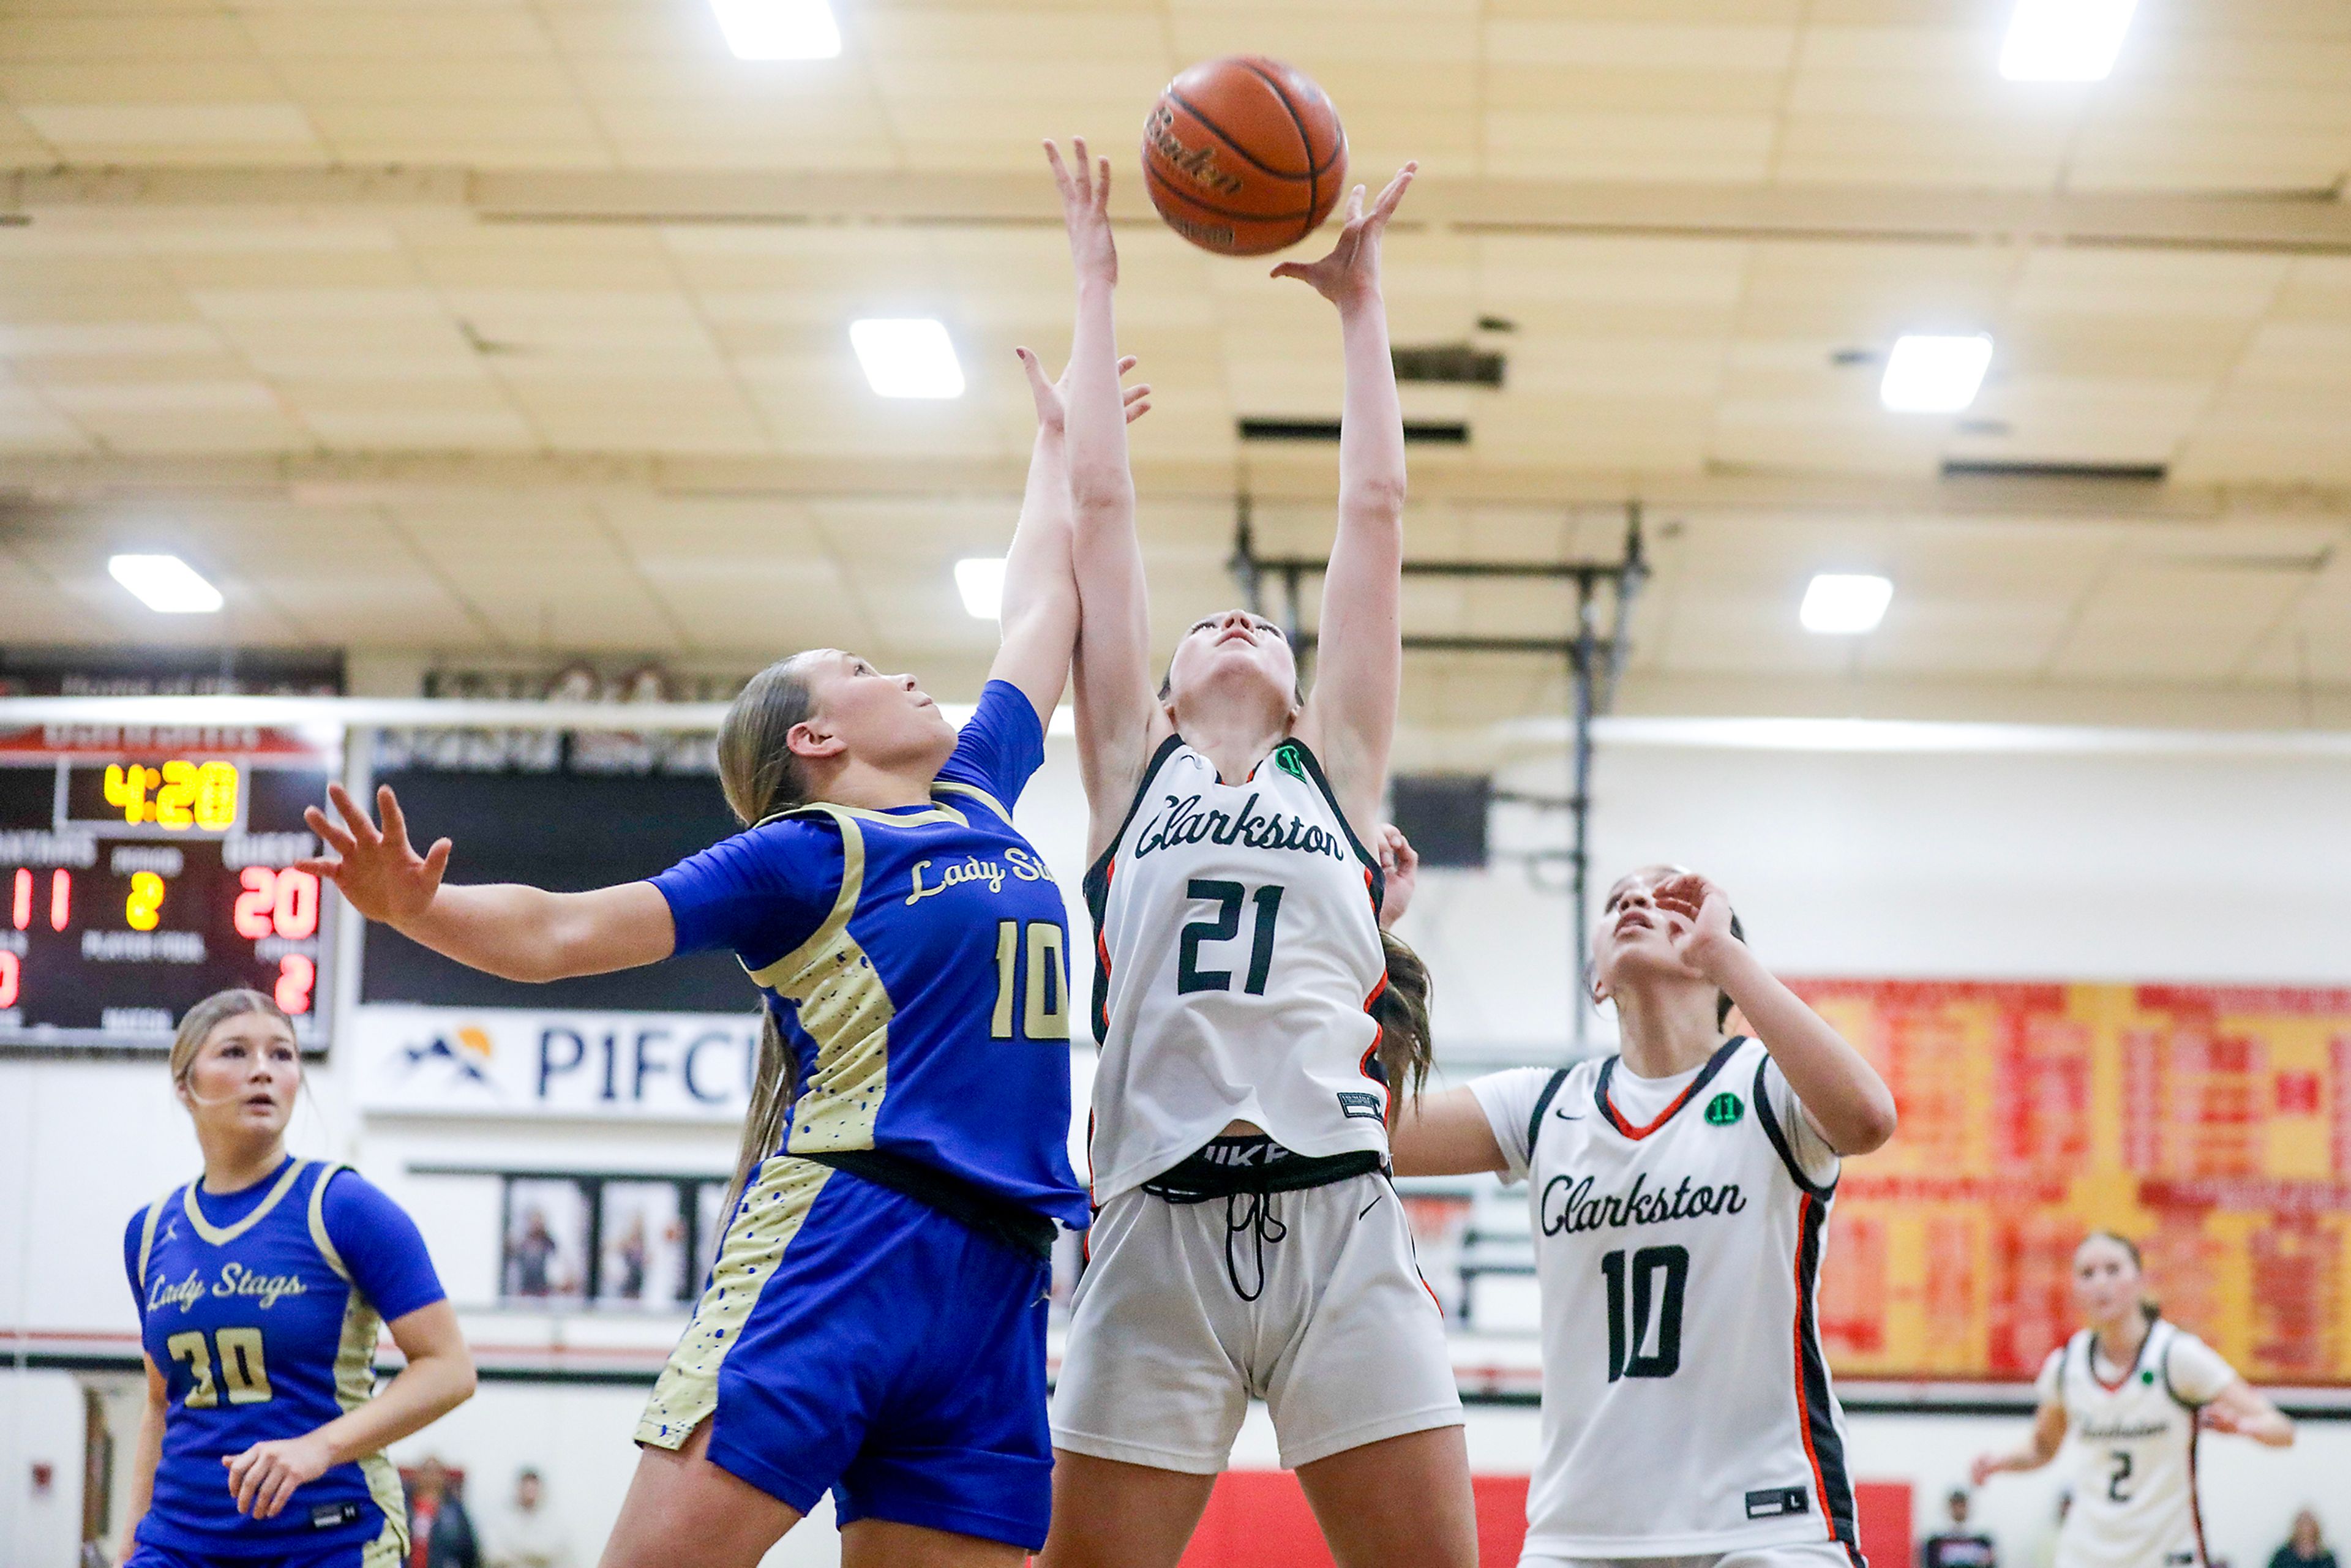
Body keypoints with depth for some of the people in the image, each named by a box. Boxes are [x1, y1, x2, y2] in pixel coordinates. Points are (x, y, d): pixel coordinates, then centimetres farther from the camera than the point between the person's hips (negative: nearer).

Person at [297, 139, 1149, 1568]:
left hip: (994, 1284, 6)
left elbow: (1048, 585, 34)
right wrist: (417, 907, -22)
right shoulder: (800, 855, 6)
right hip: (835, 1243, -6)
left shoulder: (979, 796, 23)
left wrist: (1082, 372, 45)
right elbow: (562, 932, -2)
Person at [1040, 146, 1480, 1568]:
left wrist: (1362, 305, 23)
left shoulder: (1339, 768, 19)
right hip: (1158, 1227, 0)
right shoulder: (1134, 769, 18)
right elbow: (1103, 508, 19)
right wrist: (1096, 292, 23)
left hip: (1338, 1223, 0)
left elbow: (1376, 516, 19)